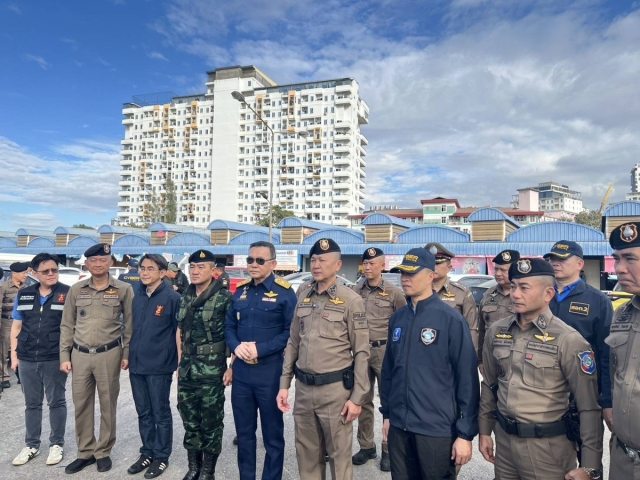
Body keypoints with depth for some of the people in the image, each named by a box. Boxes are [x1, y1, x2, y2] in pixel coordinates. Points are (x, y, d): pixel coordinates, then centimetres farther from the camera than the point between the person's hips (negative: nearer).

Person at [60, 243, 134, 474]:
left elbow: (129, 324, 0)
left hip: (109, 355, -3)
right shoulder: (76, 289, 5)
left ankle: (103, 452, 25)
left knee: (108, 405, 8)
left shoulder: (124, 289, -3)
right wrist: (64, 356, 4)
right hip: (79, 355, 3)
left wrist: (127, 353, -4)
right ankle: (85, 452, 28)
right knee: (81, 405, 11)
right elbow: (67, 325, 9)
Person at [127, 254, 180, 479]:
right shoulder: (137, 298, 8)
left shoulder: (172, 297, -11)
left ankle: (161, 456, 23)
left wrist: (179, 362, -10)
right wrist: (128, 355, 14)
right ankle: (147, 452, 32)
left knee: (161, 414, 8)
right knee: (143, 413, 17)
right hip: (136, 365, 6)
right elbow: (132, 329, 17)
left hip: (159, 367, -6)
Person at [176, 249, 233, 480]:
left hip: (212, 368, -6)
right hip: (187, 367, 6)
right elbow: (180, 331, 15)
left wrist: (231, 365, -12)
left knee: (211, 421, 7)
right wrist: (180, 361, 12)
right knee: (189, 419, 16)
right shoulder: (185, 297, 7)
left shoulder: (224, 297, -12)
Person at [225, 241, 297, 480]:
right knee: (244, 432, 18)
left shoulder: (285, 292, -9)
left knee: (272, 434, 10)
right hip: (241, 372, 5)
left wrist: (260, 349, -19)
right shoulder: (240, 291, 8)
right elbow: (229, 325, 12)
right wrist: (236, 346, -8)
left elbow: (291, 332, -12)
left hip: (270, 373, -5)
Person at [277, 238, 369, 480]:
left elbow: (361, 353, -7)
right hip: (303, 387, 5)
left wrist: (357, 397, -9)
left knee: (339, 455, 10)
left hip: (335, 388, -4)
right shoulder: (303, 296, 5)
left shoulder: (351, 300, -8)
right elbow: (293, 343, 10)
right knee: (306, 454, 18)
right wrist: (284, 384, 8)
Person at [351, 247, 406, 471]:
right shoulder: (355, 292, 4)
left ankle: (389, 449, 21)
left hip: (385, 352, -3)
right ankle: (366, 446, 29)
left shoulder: (394, 293, -4)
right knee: (363, 401, 13)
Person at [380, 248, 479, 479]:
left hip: (437, 429, -4)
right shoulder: (397, 318, 4)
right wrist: (386, 413, 12)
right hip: (398, 426, 5)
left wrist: (465, 433, -10)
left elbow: (467, 378, -11)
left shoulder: (451, 319, -11)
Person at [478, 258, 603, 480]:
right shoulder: (496, 331, -1)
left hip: (548, 446, -4)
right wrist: (484, 431, 11)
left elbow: (589, 407, -12)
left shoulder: (568, 340, -14)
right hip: (504, 439, 4)